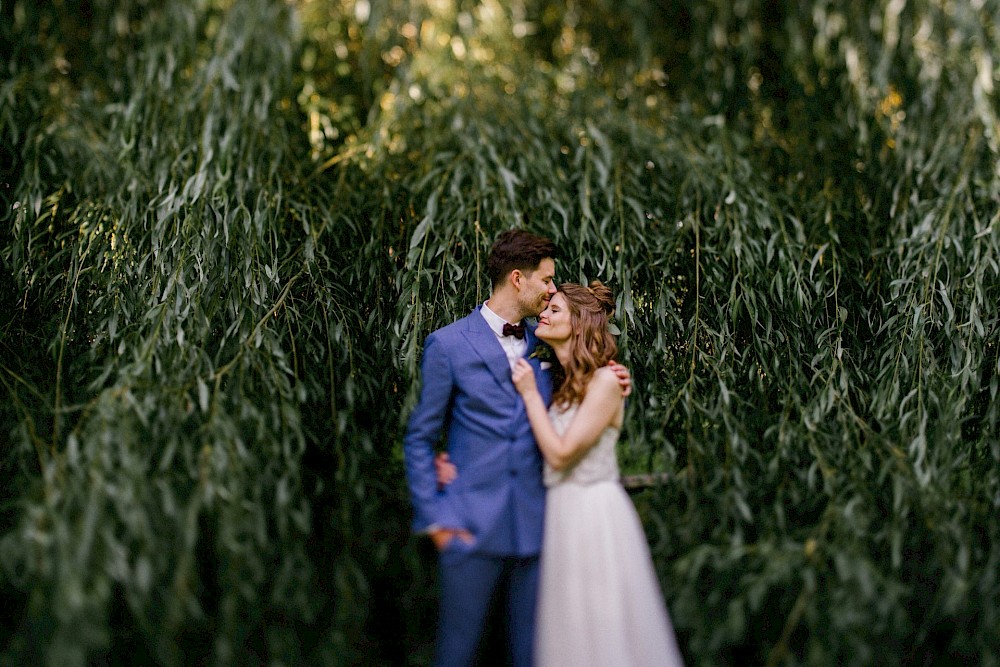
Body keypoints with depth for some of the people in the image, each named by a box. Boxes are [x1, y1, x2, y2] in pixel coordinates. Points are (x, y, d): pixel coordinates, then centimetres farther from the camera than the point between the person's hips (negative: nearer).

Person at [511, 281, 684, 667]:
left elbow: (560, 454, -19)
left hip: (593, 512, -7)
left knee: (600, 627, 3)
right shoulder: (556, 378, 8)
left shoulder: (604, 381, -15)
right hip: (560, 508, 7)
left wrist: (530, 393, -12)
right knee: (569, 625, 16)